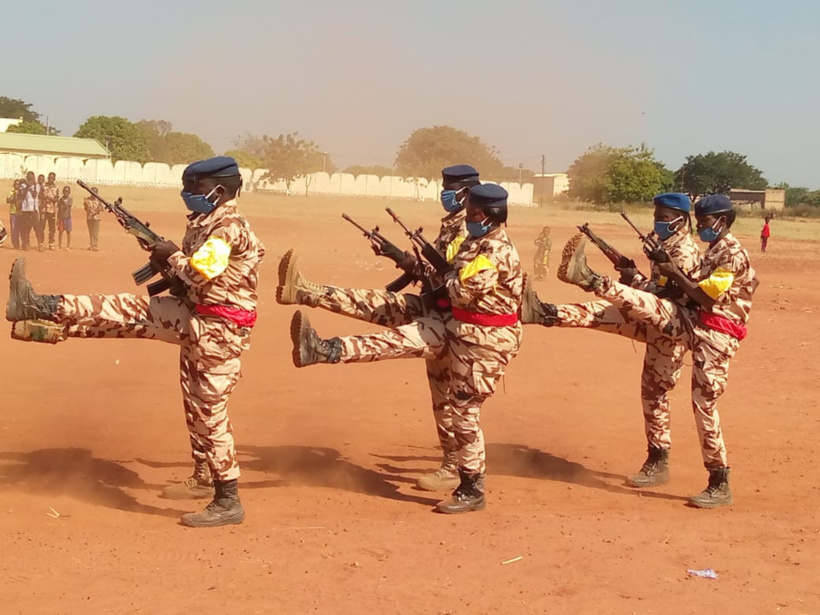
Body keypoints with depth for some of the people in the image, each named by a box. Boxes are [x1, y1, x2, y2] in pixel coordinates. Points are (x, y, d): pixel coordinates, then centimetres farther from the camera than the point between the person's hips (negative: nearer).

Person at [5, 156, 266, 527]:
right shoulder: (208, 222, 12)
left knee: (208, 409, -5)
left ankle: (227, 502, 1)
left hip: (218, 328, -9)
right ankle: (43, 309, 6)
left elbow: (201, 271, -28)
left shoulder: (229, 227, -18)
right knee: (129, 311, 4)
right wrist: (168, 258, 3)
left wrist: (171, 255, -10)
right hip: (195, 316, 9)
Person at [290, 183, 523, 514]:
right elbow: (455, 279, 21)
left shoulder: (498, 252, -21)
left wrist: (448, 278, -4)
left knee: (464, 412, -2)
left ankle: (472, 491, 10)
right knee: (400, 339, -4)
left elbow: (463, 292, -23)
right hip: (458, 324, 9)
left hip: (485, 339, -9)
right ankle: (324, 350, -9)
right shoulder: (476, 241, 9)